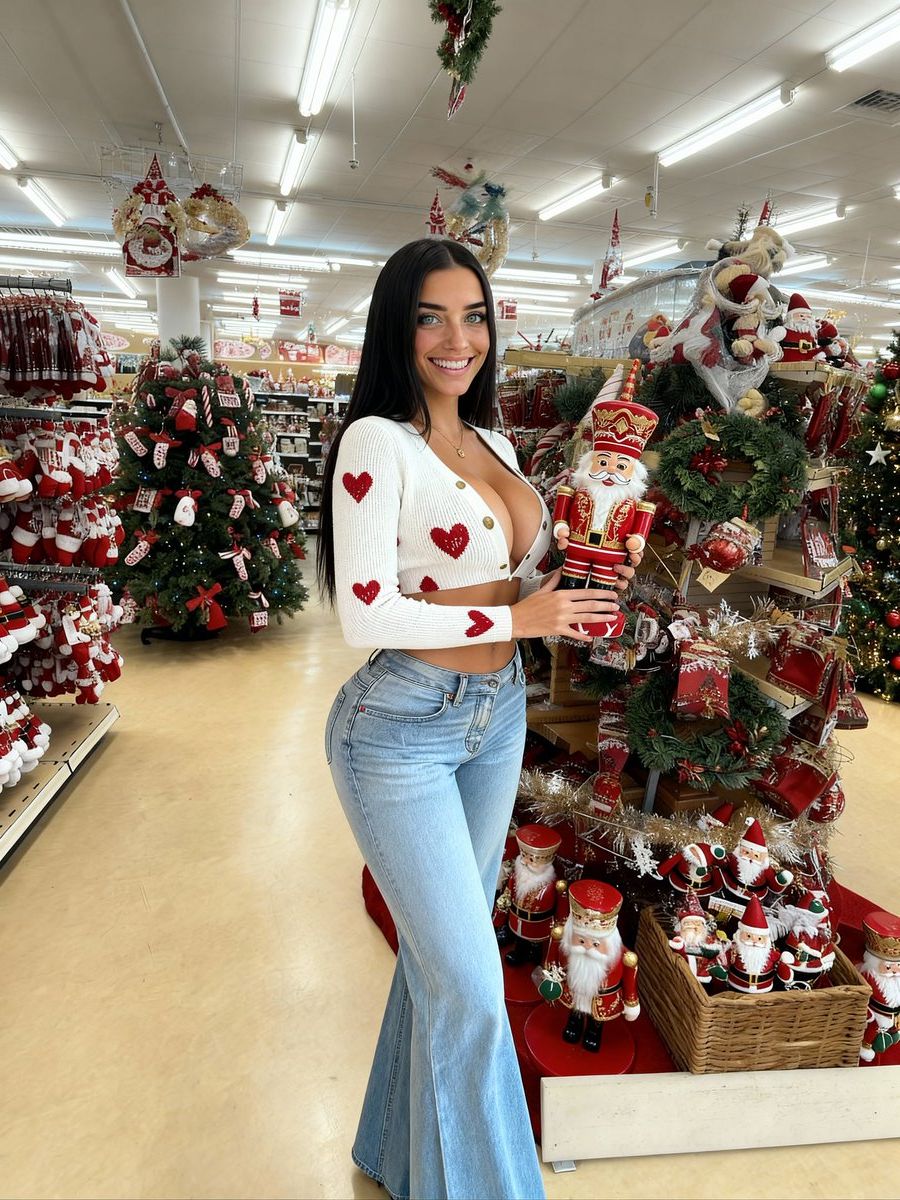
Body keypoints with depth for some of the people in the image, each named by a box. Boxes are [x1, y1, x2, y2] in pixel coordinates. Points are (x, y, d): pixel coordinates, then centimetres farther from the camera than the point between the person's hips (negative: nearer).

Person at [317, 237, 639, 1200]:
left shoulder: (493, 446, 9)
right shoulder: (376, 442, -13)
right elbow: (366, 615, -20)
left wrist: (573, 582, -1)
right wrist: (518, 618, -14)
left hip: (498, 717, 8)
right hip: (402, 730, -7)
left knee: (444, 953, 21)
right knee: (472, 990, 1)